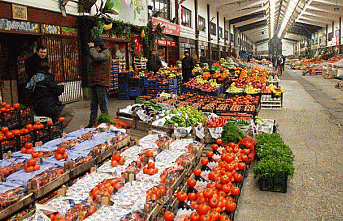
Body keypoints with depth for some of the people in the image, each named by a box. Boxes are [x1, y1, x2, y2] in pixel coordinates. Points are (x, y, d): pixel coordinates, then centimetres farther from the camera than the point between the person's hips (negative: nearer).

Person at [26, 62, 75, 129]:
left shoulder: (34, 78, 14)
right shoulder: (48, 77, -11)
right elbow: (57, 91, -13)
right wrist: (61, 86, 7)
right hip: (49, 109, -10)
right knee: (71, 112, 1)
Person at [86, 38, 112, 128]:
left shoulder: (106, 53, -8)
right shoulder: (100, 53, 21)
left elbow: (96, 56, -25)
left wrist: (91, 48, -13)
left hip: (102, 84, -10)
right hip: (95, 83, 10)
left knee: (103, 106, -5)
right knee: (93, 106, 14)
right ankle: (91, 124, 22)